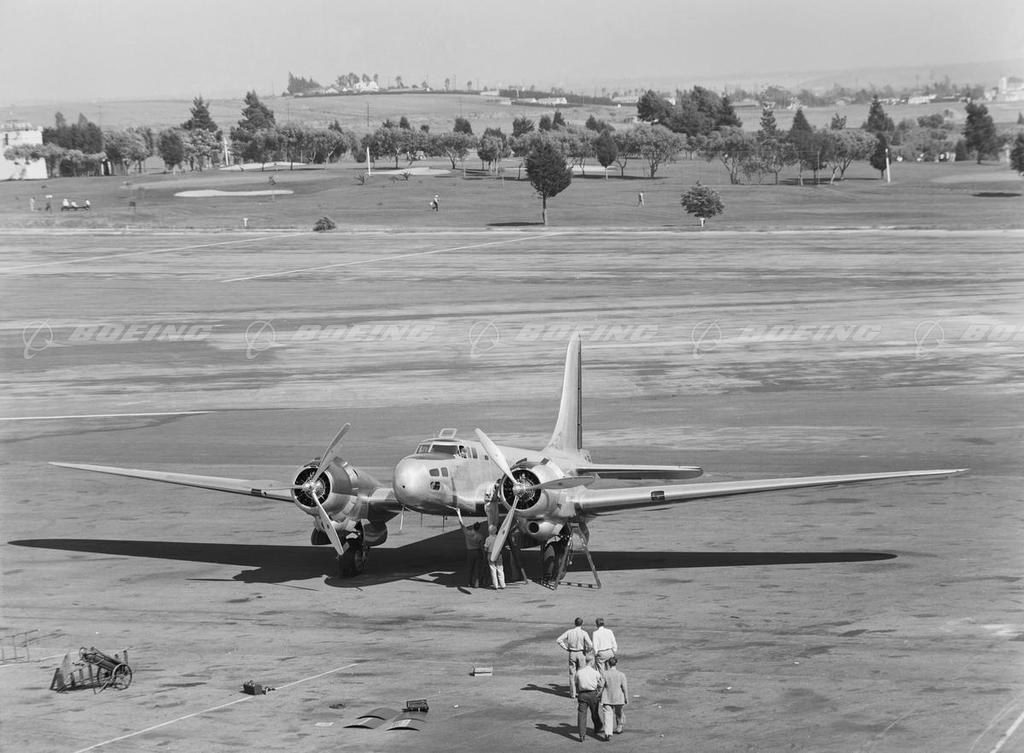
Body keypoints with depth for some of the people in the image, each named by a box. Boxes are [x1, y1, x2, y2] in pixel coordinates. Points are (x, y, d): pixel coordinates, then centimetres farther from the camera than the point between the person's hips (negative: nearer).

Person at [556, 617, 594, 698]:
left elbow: (558, 640, -4)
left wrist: (565, 648, 3)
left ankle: (572, 693, 7)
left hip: (572, 654, 2)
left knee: (572, 674, 8)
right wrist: (588, 651, 1)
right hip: (581, 654, -2)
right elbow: (590, 645, -19)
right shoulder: (583, 633, -11)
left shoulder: (569, 632, -2)